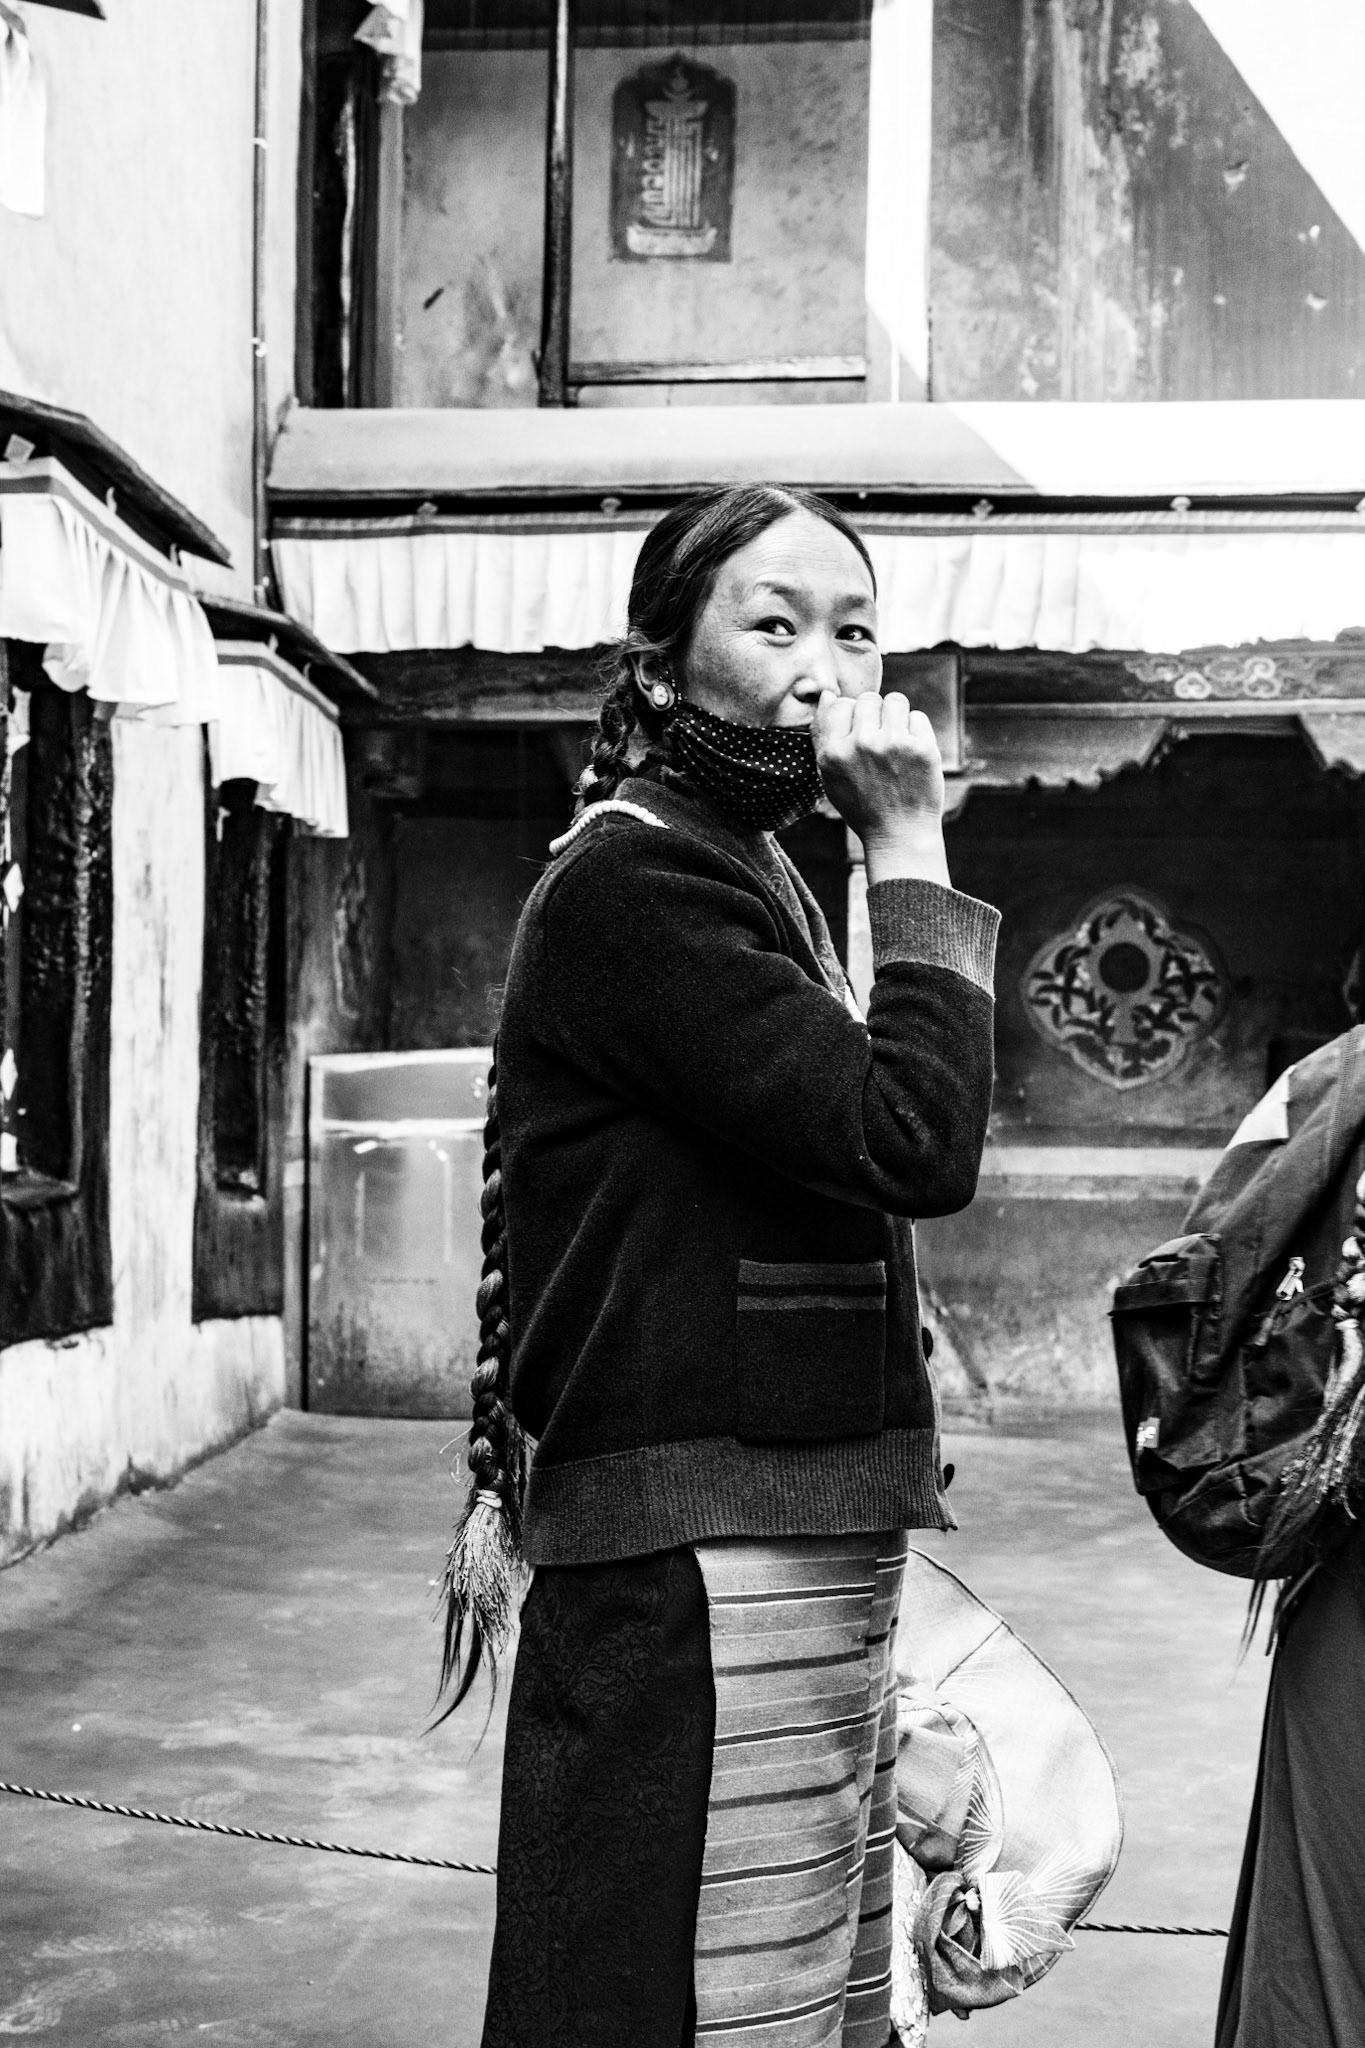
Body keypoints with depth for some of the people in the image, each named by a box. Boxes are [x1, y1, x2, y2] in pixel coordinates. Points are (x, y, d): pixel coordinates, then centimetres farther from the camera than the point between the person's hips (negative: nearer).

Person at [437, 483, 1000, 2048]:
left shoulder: (753, 878, 20)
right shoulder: (631, 877, -11)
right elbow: (917, 1140, -20)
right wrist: (913, 854, -12)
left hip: (814, 1567, 10)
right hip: (698, 1577, -10)